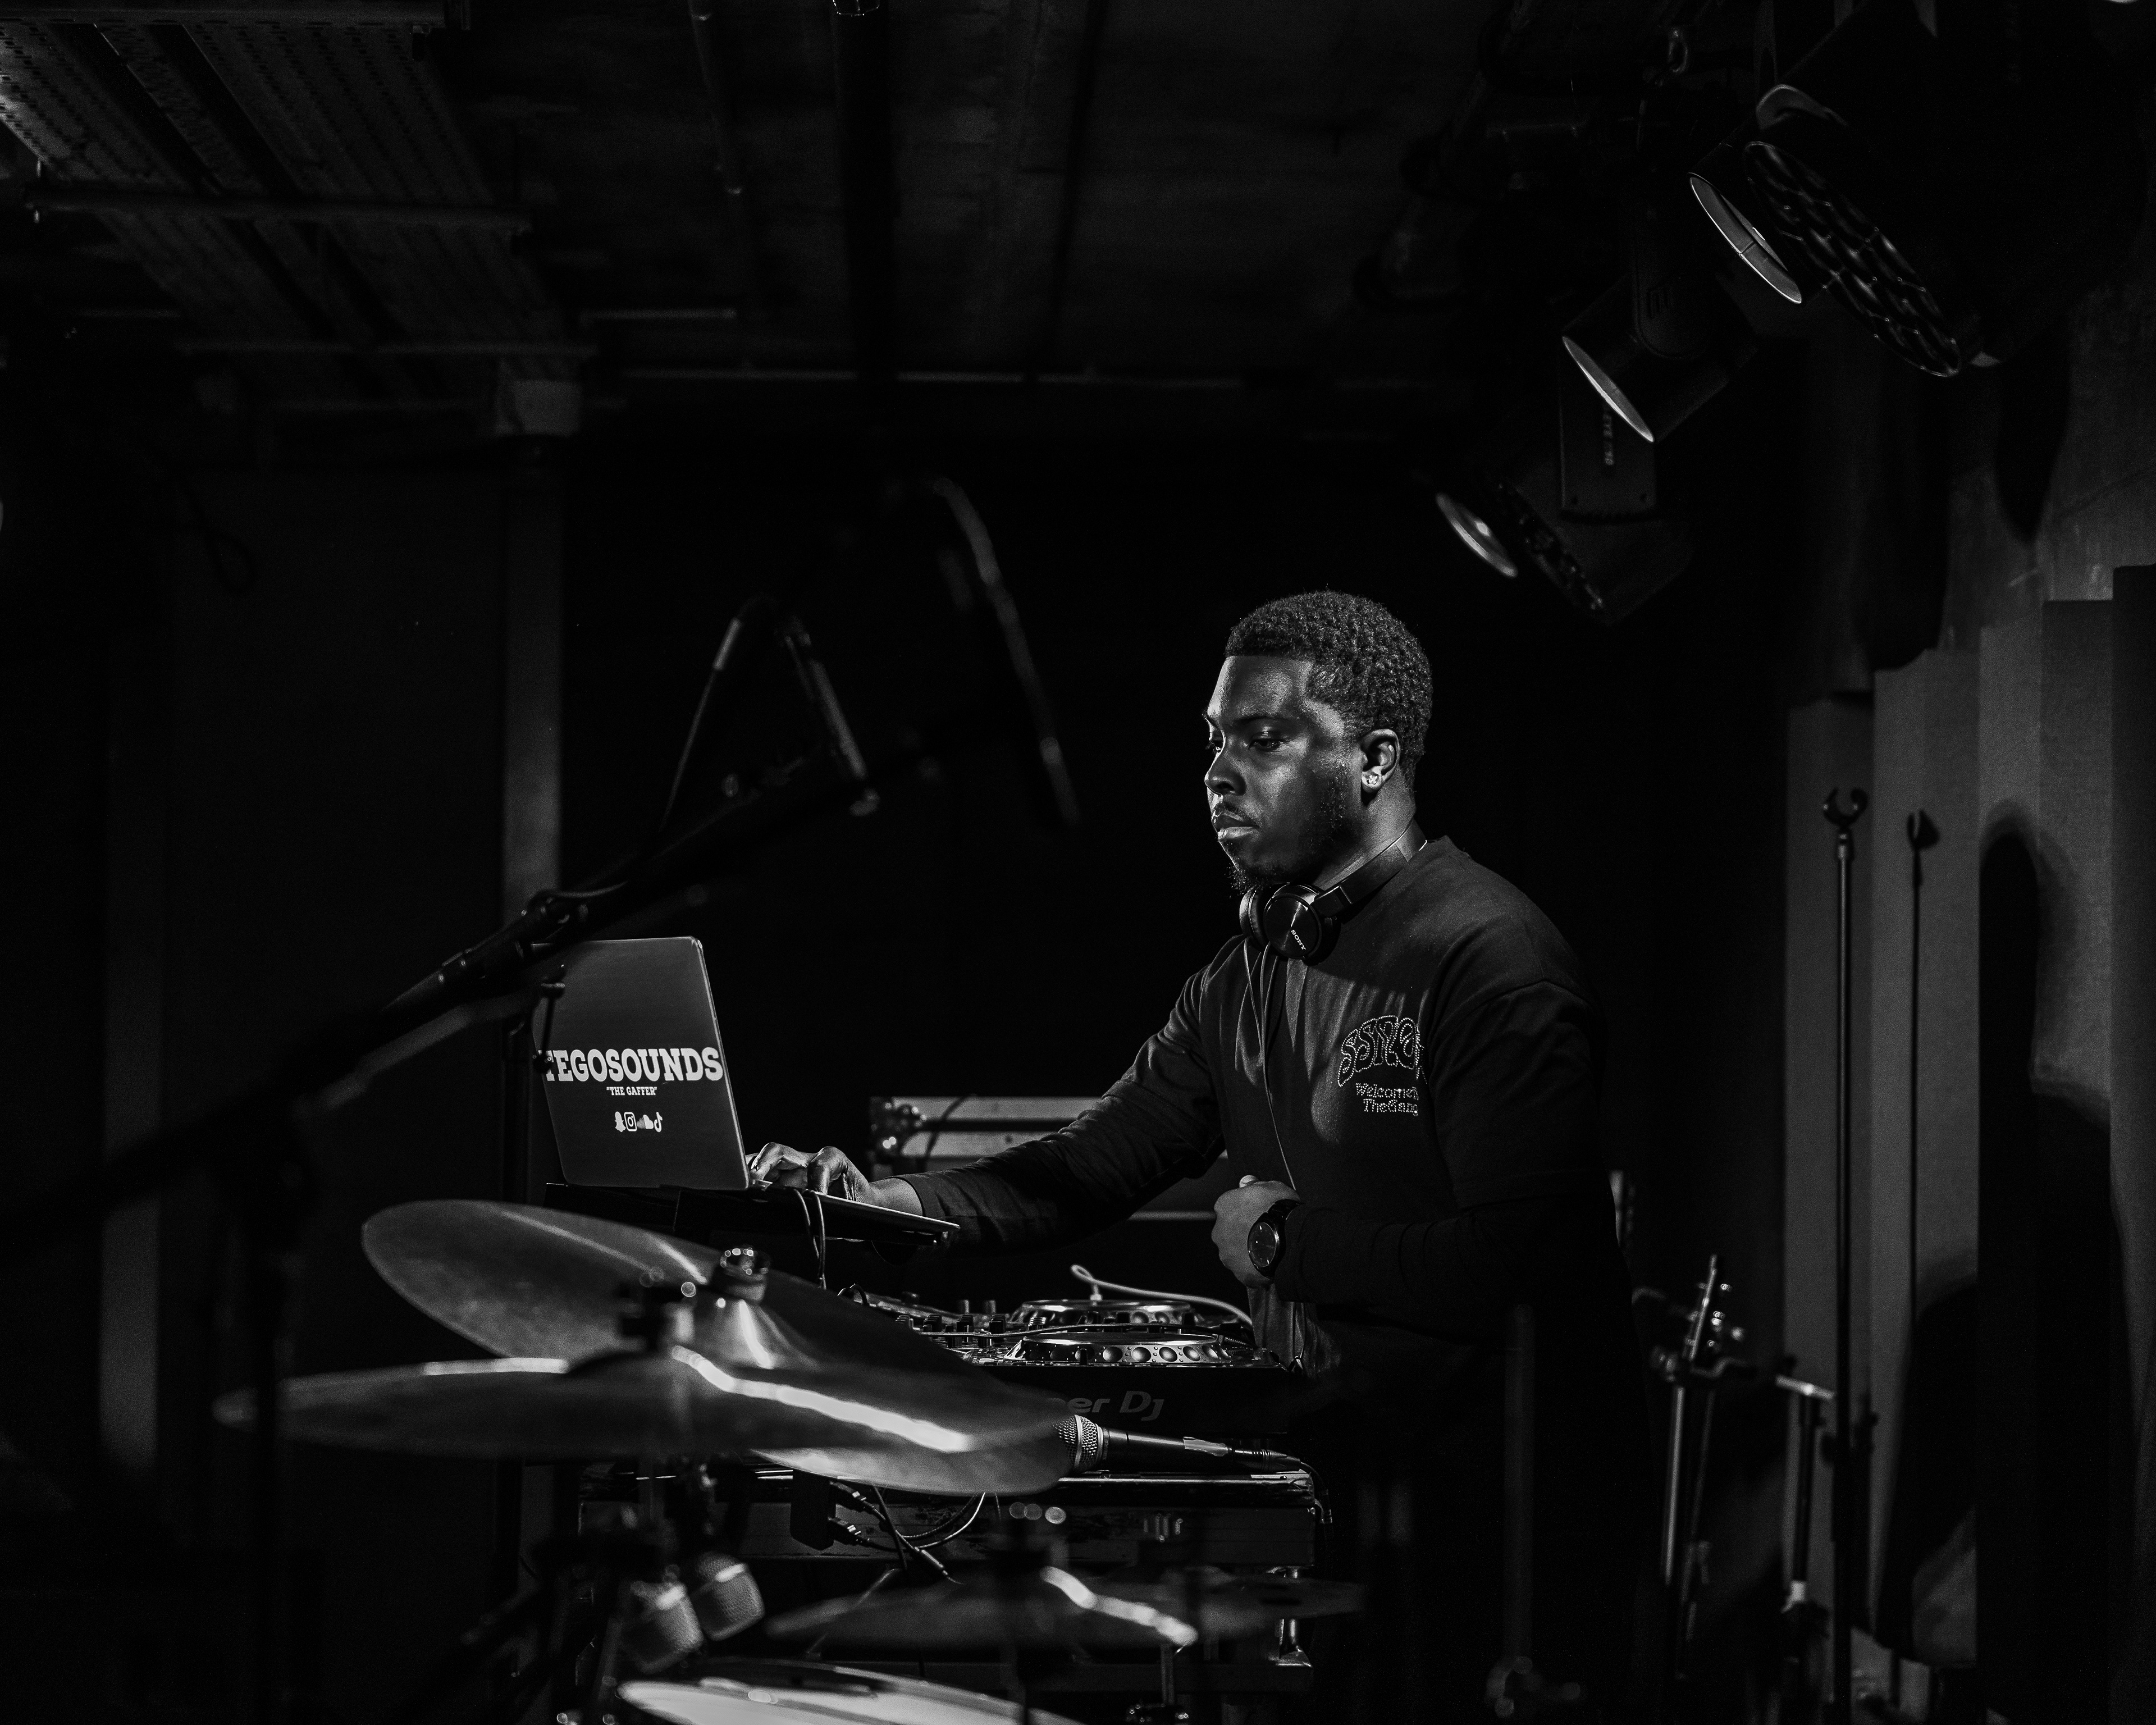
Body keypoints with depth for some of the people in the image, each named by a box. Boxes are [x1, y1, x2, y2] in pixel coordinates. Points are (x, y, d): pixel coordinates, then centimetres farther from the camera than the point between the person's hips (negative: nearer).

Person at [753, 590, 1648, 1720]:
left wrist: (1289, 1240, -14)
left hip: (1501, 1512, -8)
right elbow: (1094, 1165, 11)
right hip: (1336, 1479, 8)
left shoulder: (1486, 962, -18)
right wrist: (892, 1202, -5)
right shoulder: (1247, 976, 11)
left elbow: (1515, 1265, -26)